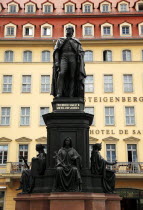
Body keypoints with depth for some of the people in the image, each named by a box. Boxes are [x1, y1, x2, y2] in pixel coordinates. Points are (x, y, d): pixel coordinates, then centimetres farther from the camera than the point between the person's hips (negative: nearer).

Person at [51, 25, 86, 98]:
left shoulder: (76, 42, 22)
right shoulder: (60, 40, 22)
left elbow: (81, 52, 11)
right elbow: (56, 51, 11)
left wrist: (81, 61, -7)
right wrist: (56, 62, -5)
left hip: (73, 58, 1)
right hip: (64, 57, -1)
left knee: (72, 77, -8)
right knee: (61, 73, -25)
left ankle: (71, 95, -11)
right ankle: (59, 94, -31)